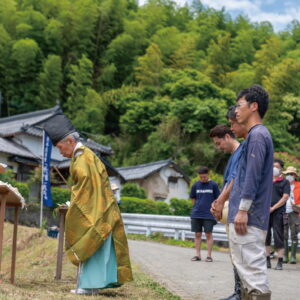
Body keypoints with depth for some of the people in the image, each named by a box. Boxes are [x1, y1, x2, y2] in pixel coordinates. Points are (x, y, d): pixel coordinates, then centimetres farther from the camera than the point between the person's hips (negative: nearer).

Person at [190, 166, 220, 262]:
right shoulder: (195, 185, 6)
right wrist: (197, 207, 6)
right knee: (197, 234, 6)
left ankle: (209, 255, 5)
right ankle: (197, 254, 13)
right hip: (196, 214, 3)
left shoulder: (213, 185, 0)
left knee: (208, 234, 0)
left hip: (209, 214, -3)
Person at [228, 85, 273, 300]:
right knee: (248, 266, 13)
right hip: (251, 216, 10)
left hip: (249, 216, -10)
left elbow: (252, 177, -19)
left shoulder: (257, 135, -11)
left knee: (251, 266, -9)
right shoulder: (256, 135, 20)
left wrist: (242, 210, -20)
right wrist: (222, 201, 25)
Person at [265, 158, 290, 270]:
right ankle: (267, 261, 11)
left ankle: (280, 262, -2)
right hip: (265, 213, 4)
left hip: (278, 213, -4)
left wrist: (273, 208, -13)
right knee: (266, 236, 5)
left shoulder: (284, 182, 4)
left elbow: (285, 197, -6)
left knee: (278, 238, -5)